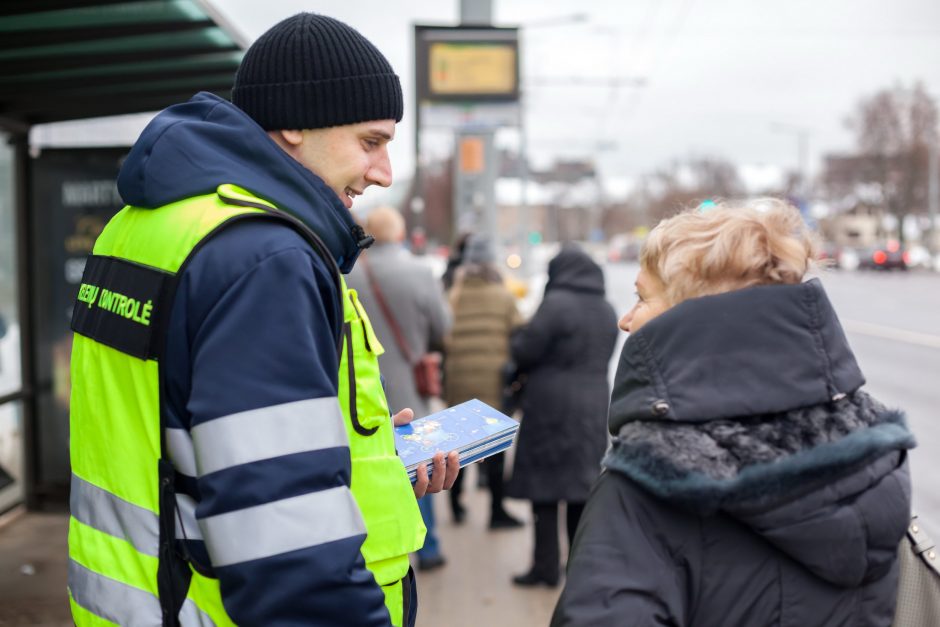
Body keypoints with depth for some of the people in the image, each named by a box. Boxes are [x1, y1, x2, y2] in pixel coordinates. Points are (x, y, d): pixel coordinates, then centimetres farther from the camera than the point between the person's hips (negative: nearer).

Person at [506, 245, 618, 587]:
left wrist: (517, 338, 8)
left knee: (544, 485, 1)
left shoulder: (555, 304, -14)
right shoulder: (607, 310, 9)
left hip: (552, 404, -7)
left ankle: (546, 565, 3)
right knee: (583, 485, 14)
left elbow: (525, 351, -12)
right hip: (594, 404, 7)